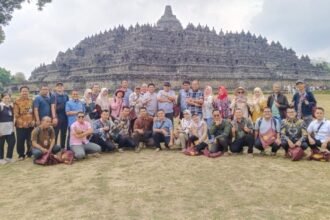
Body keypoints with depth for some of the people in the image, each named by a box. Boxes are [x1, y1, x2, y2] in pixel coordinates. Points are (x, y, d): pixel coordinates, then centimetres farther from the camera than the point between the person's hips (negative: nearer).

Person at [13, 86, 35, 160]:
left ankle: (30, 153, 26)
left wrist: (33, 120, -2)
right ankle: (21, 155, 15)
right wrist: (22, 122, -15)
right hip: (20, 125, -3)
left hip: (31, 124, 3)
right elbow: (16, 114, -6)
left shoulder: (31, 101, 10)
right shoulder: (17, 102, -3)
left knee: (30, 140, 10)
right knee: (20, 141, 1)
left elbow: (34, 112, 11)